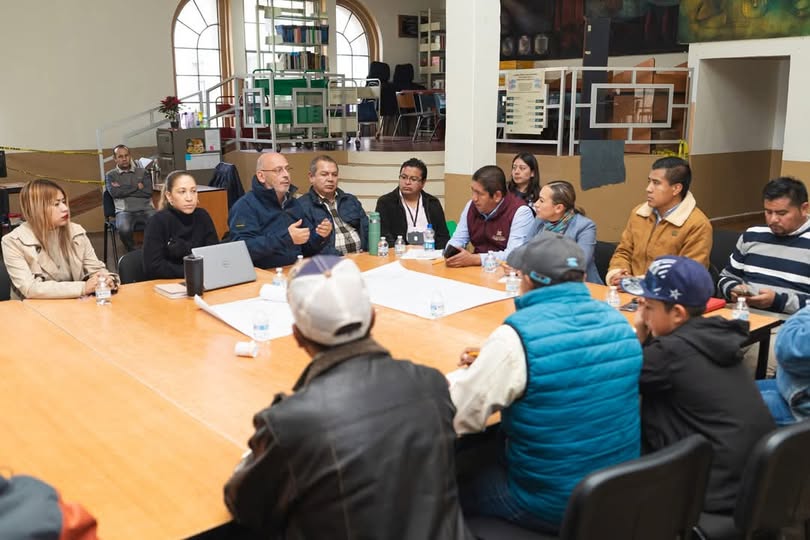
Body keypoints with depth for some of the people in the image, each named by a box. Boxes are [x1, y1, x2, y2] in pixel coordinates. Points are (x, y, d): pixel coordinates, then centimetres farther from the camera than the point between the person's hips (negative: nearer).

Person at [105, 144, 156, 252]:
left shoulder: (142, 172, 17)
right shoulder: (111, 175, 15)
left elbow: (148, 192, 1)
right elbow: (114, 192, -4)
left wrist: (123, 190, 0)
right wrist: (137, 187, 1)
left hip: (145, 209, 1)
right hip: (125, 211, -1)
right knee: (124, 229, -36)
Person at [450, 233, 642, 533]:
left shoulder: (519, 335, -24)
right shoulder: (616, 320, -4)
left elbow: (457, 418, -16)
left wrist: (476, 372, 5)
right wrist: (493, 361, 14)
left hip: (551, 504, -6)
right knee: (488, 444, 24)